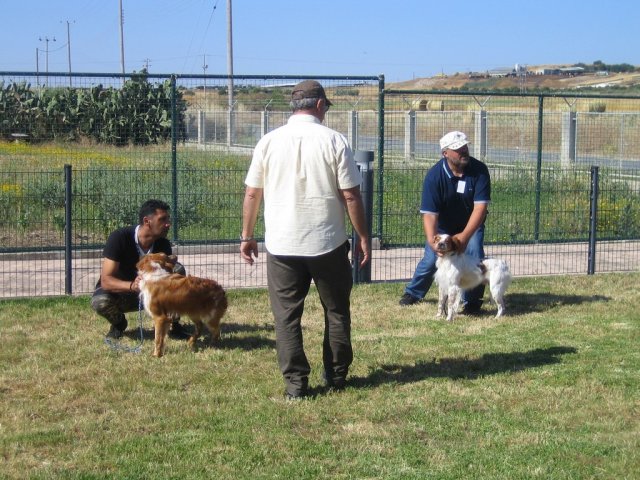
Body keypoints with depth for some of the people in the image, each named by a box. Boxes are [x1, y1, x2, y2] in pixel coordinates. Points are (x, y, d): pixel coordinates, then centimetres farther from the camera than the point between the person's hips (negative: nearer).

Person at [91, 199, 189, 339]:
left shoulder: (163, 244, -15)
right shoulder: (119, 238, -28)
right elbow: (106, 280, -33)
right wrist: (132, 285, -51)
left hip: (149, 292, 3)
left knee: (177, 269, -20)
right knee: (100, 301, -38)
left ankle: (175, 324, -6)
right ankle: (118, 322, -2)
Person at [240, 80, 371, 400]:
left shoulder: (269, 142, 1)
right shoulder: (334, 141, -4)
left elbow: (252, 195, 4)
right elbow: (351, 196, -5)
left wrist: (247, 237, 15)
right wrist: (363, 237, 5)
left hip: (281, 245, 1)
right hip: (328, 243, -1)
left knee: (286, 316, 7)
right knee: (336, 311, 16)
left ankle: (295, 383, 6)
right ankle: (336, 376, 23)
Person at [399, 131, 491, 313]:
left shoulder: (479, 170, -26)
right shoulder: (434, 175, -27)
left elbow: (481, 206, -31)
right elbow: (429, 213, -30)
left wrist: (465, 236, -43)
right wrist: (432, 241, -47)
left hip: (471, 224, 0)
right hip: (443, 225, 0)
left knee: (475, 255, -19)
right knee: (431, 258, -2)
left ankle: (472, 301, -3)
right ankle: (413, 293, 24)